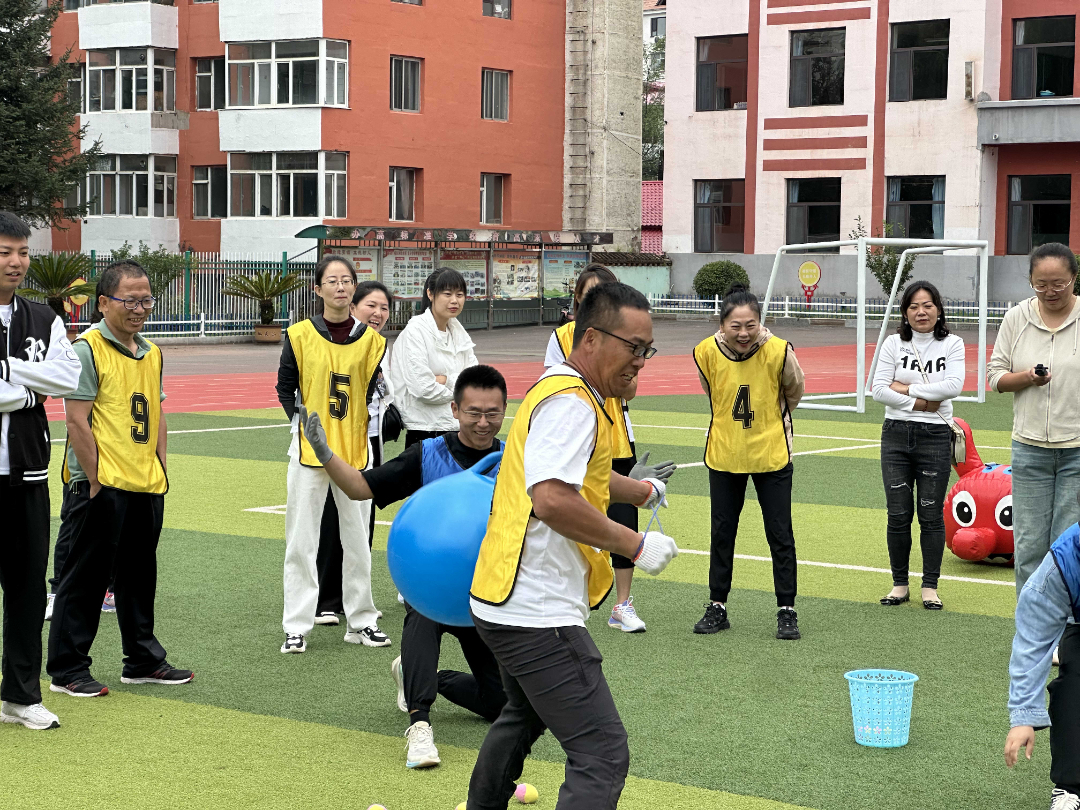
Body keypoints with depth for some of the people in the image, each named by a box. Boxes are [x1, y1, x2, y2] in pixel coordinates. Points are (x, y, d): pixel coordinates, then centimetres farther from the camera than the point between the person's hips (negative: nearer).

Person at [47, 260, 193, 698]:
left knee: (139, 576, 16)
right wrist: (95, 481, -14)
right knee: (85, 579, 0)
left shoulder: (151, 353, 13)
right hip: (102, 487, -7)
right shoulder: (87, 348, -10)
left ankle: (143, 661, 27)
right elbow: (77, 421, -14)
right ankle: (67, 670, 8)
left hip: (147, 487, 7)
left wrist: (160, 472, 12)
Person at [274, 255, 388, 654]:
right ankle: (297, 626, 7)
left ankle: (361, 621, 21)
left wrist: (362, 426, 2)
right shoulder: (300, 335, -2)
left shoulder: (370, 339, 3)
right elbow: (284, 387, 7)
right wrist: (303, 422, -1)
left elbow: (374, 388, 11)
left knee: (358, 539, 9)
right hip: (310, 450, -2)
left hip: (355, 449, 2)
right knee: (302, 541, 1)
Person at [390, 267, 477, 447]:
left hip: (456, 429, 6)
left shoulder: (458, 332, 12)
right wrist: (457, 388, -2)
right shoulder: (415, 331, -10)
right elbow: (423, 389, -18)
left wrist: (446, 380, -12)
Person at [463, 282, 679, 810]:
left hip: (505, 601, 11)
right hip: (538, 614, -11)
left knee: (524, 717, 34)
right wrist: (635, 545, -23)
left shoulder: (560, 390, 17)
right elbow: (551, 499, -31)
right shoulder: (572, 404, -17)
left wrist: (641, 491, 48)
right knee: (602, 756, -15)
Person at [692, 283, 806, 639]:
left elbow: (793, 393, 1)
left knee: (780, 535, 3)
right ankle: (717, 607, 23)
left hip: (771, 454, -2)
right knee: (722, 532, 11)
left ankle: (787, 610, 13)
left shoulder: (779, 351, -20)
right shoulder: (706, 352, -15)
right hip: (724, 454, 2)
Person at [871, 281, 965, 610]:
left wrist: (907, 388, -12)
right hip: (896, 434, 1)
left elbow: (954, 386, -13)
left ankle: (930, 586, 11)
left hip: (935, 436, -1)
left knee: (931, 515, 2)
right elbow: (879, 390, -7)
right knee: (898, 514, 3)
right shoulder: (894, 343, 3)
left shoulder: (952, 344, 2)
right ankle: (899, 583, 15)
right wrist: (921, 403, -12)